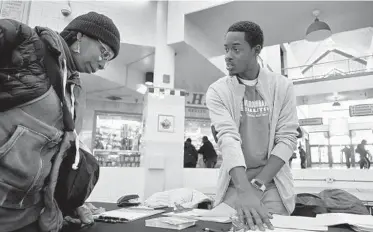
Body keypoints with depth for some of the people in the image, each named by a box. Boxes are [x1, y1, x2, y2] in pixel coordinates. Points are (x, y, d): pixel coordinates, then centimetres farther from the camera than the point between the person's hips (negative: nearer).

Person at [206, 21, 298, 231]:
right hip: (234, 184, 0)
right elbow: (228, 138, -19)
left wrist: (258, 184, -15)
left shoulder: (282, 86, -3)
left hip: (273, 183, 1)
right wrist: (244, 189, -32)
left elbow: (287, 139, -6)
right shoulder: (218, 91, -6)